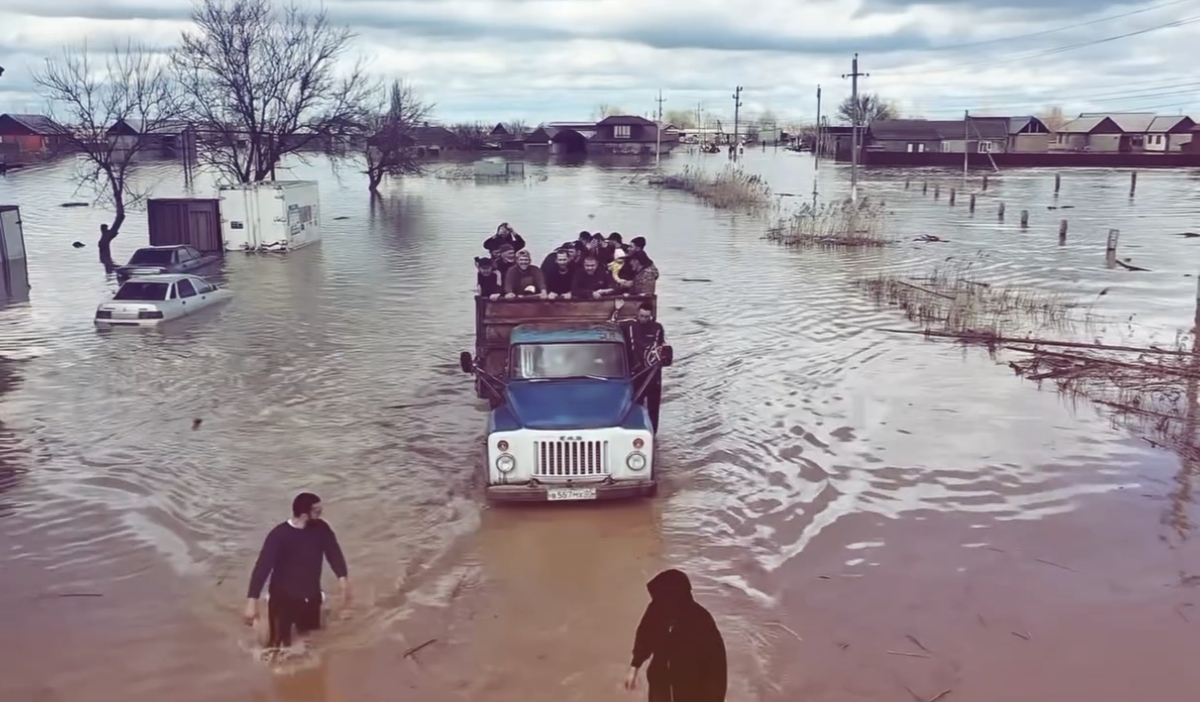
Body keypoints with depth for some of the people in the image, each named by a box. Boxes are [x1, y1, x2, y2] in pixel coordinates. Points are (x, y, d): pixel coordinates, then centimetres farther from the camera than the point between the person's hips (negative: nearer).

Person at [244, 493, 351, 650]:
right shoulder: (279, 536, -23)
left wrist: (342, 577, -23)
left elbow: (333, 551, -6)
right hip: (282, 598, -4)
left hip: (311, 597, 4)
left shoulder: (321, 528, -9)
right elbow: (262, 567, -26)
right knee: (279, 645, 4)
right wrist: (252, 601, -33)